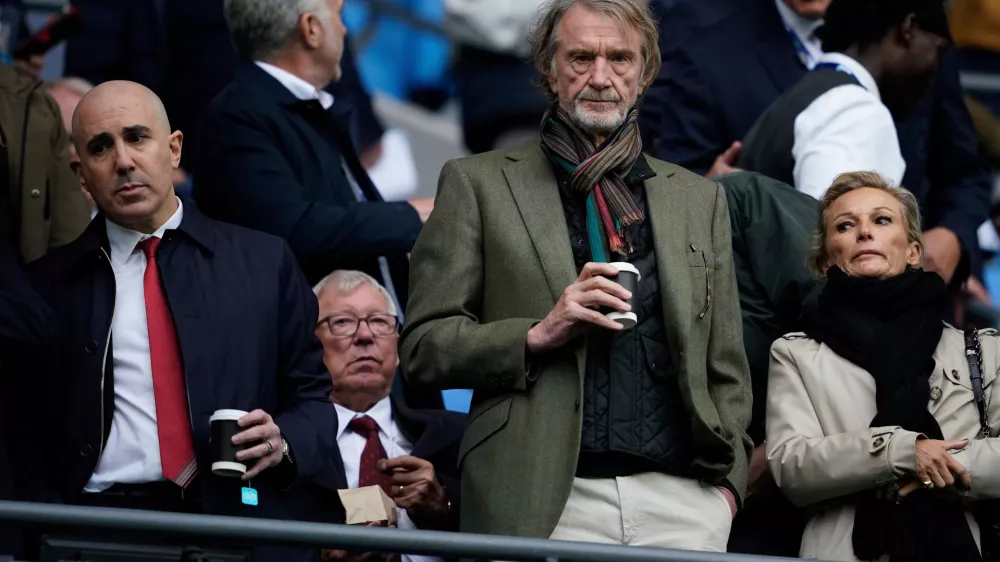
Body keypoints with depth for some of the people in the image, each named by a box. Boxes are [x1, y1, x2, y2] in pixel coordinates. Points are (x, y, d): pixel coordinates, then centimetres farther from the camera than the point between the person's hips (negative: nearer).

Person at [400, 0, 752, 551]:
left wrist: (727, 479, 5)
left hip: (682, 504, 3)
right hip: (551, 506, -3)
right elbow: (423, 345, 3)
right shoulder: (478, 184, 9)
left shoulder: (699, 199, 18)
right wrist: (537, 336, -11)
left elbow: (725, 367, 18)